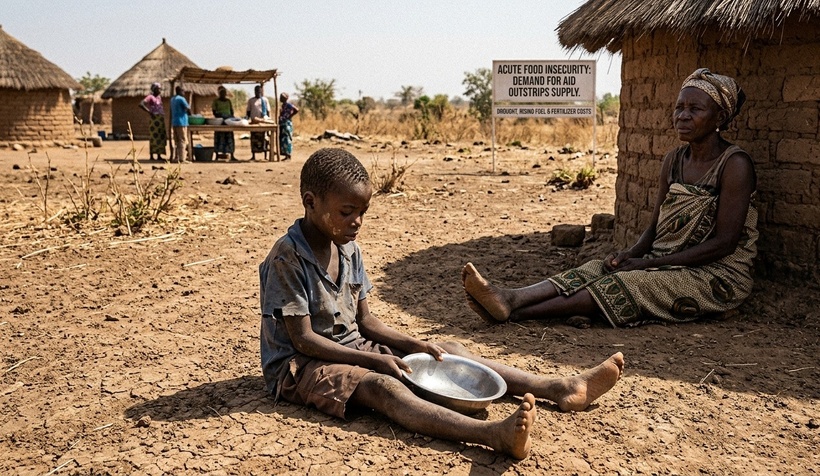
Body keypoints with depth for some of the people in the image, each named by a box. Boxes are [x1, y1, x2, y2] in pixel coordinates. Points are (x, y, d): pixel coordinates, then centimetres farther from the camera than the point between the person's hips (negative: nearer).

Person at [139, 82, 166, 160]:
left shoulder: (159, 97, 16)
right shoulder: (150, 97, -6)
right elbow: (141, 104, -18)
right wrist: (149, 112, -18)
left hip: (161, 119, 8)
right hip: (154, 119, -8)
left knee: (161, 137, 7)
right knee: (153, 137, -7)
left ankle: (159, 155, 13)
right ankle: (151, 156, -3)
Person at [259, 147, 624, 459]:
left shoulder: (348, 249, 4)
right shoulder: (288, 258, -19)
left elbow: (364, 320, 9)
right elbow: (303, 339, -20)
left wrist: (412, 345, -6)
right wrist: (374, 360, -26)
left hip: (353, 349, 8)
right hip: (300, 365, -8)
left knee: (449, 352, -3)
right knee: (381, 386, -37)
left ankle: (561, 389, -10)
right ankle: (494, 434, -61)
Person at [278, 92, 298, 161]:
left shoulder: (288, 105, -11)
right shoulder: (283, 105, 16)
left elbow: (296, 110, -21)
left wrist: (289, 116, -15)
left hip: (287, 124, -9)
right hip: (282, 124, 9)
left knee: (287, 139, -9)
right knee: (282, 139, 8)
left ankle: (288, 156, -6)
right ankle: (286, 155, 12)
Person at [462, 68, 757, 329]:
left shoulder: (735, 164, -12)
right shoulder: (673, 161, 10)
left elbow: (724, 242, -17)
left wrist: (646, 263, -19)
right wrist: (631, 254, -11)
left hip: (717, 277, -6)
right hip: (666, 266, 6)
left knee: (626, 283, -29)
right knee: (597, 269, -19)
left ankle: (515, 313, -38)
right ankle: (509, 299, -40)